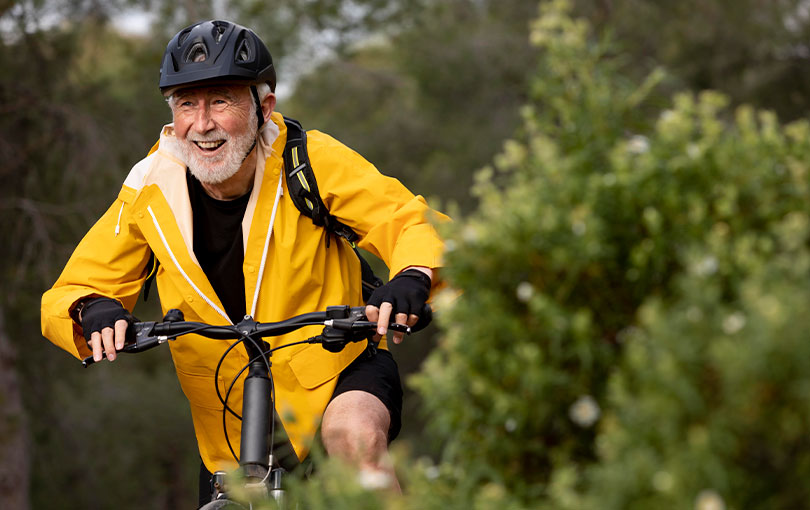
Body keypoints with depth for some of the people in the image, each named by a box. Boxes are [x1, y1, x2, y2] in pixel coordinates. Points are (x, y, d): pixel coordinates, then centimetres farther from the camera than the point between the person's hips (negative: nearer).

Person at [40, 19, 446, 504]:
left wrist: (412, 278, -38)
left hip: (337, 369, -3)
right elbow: (63, 299, -7)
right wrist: (92, 310, -31)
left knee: (355, 434, -32)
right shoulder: (150, 192, -11)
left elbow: (414, 223, -16)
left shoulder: (311, 160, -16)